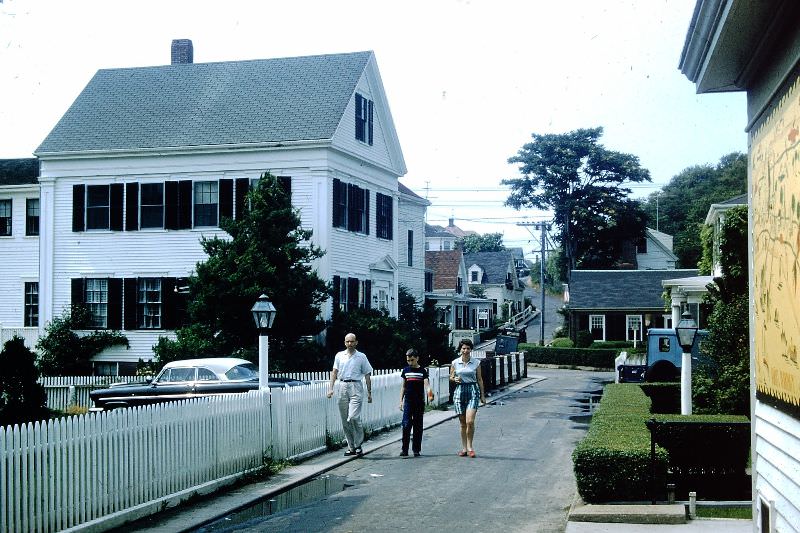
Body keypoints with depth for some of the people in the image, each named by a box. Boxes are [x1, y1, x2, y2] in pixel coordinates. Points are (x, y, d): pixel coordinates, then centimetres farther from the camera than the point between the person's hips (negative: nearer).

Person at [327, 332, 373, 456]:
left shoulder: (361, 357, 6)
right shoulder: (339, 356, 12)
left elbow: (367, 375, 8)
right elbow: (334, 372, 12)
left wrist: (369, 393, 5)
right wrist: (331, 388, 0)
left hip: (356, 387, -3)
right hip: (343, 387, 4)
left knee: (353, 417, -17)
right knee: (345, 420, 4)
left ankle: (358, 445, -6)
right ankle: (351, 447, 12)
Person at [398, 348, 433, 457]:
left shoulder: (423, 371, 0)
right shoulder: (406, 370, 8)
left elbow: (426, 384, -12)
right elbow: (403, 387, 13)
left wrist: (429, 393, -32)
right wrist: (401, 401, 7)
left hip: (419, 402, -1)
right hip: (408, 401, 1)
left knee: (418, 426, 3)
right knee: (406, 425, -7)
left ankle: (416, 450, 10)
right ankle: (404, 449, -3)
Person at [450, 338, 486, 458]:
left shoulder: (476, 362, 3)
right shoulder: (455, 363, 5)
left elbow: (479, 379, 9)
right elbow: (451, 377, 14)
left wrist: (482, 395, 9)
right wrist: (455, 379, -9)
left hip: (473, 390, -2)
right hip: (459, 391, 2)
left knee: (470, 421, -15)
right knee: (462, 423, 6)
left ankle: (470, 447, -1)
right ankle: (464, 448, 16)